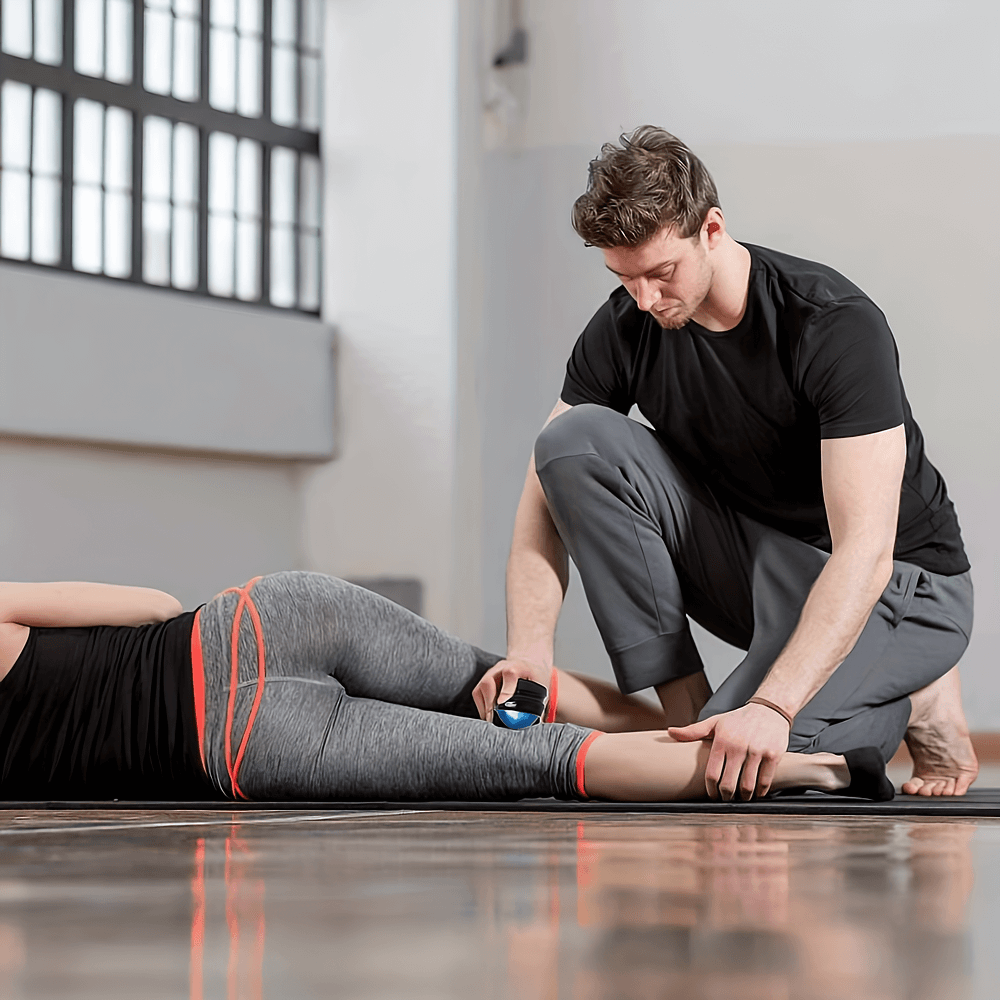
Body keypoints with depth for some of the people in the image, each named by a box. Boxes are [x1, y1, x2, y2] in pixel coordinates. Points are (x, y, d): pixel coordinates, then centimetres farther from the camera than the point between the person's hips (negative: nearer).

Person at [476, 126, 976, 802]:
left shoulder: (838, 326, -26)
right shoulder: (624, 330, -9)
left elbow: (864, 550, -33)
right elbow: (546, 499, -9)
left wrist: (772, 706, -44)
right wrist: (529, 647, -29)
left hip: (898, 580, -5)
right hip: (744, 561, 5)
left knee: (745, 758, -31)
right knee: (576, 439, -18)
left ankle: (921, 700, 1)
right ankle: (685, 708, -13)